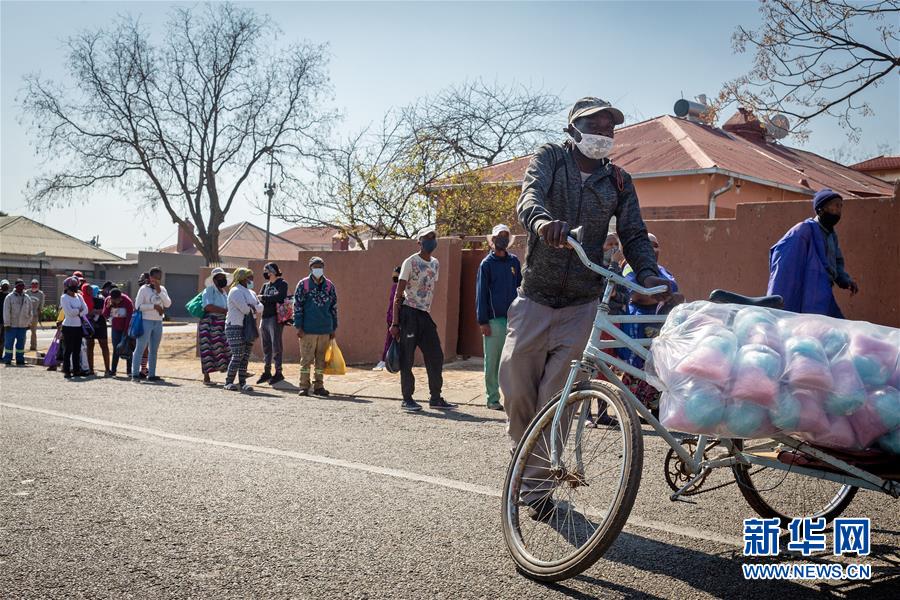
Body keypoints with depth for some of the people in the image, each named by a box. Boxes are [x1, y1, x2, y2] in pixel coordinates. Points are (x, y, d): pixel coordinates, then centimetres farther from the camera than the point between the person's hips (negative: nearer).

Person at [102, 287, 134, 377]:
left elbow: (129, 318, -15)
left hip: (126, 328, -3)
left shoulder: (127, 301, -18)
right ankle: (113, 370, 8)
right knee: (116, 349, 4)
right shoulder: (107, 300, -6)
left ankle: (129, 371, -3)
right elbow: (105, 316, -6)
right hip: (115, 328, 3)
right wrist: (108, 306, -23)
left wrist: (126, 332, -17)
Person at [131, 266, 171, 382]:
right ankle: (135, 374, -7)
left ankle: (151, 374, 16)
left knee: (154, 350, 10)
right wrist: (154, 306, -15)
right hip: (146, 321, -6)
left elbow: (168, 304, -1)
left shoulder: (162, 289, 11)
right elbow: (137, 306, -11)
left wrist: (159, 291, -9)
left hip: (158, 322, 6)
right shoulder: (144, 289, -4)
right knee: (140, 348, -7)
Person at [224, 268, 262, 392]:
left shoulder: (251, 293, 19)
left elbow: (260, 307, 7)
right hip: (235, 327, -8)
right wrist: (253, 309, 0)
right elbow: (245, 309, -19)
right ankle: (229, 382, -3)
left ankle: (242, 382, 7)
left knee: (245, 357, 5)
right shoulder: (235, 291, -8)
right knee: (237, 356, -11)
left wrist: (251, 307, -12)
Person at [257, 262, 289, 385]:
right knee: (266, 347, 10)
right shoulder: (265, 285, 20)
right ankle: (267, 372, 17)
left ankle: (278, 372, -1)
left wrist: (264, 297, -10)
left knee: (276, 346, -5)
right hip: (264, 318, 7)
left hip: (275, 318, -7)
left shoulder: (282, 284, -1)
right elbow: (259, 298, 10)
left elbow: (278, 296, -17)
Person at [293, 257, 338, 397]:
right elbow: (297, 306, -2)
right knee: (306, 359, 1)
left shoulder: (329, 286, 9)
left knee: (321, 360, 9)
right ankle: (304, 386, 8)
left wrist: (334, 328, 12)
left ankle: (319, 386, 17)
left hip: (325, 330, 3)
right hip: (308, 330, -3)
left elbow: (334, 307, 14)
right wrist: (298, 326, -8)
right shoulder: (303, 284, -1)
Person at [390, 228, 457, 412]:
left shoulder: (436, 264, 14)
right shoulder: (410, 262, -7)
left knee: (436, 356, 5)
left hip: (425, 315, 7)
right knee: (407, 358, -2)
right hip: (409, 313, -7)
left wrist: (429, 313, 15)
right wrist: (395, 323, -14)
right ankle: (407, 399, 6)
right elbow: (398, 294, -9)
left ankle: (435, 398, 14)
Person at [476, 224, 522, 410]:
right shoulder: (487, 263, 1)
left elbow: (520, 287, 17)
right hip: (494, 319, -3)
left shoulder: (514, 261, 13)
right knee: (492, 362, 1)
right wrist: (483, 321, -8)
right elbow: (481, 293, -2)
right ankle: (493, 398, 9)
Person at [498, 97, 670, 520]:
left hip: (582, 304, 1)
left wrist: (648, 273, -19)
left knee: (555, 399, -4)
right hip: (535, 297, 0)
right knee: (515, 386, -2)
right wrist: (543, 220, -42)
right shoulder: (550, 157, 4)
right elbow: (530, 195, -17)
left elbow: (634, 235, 3)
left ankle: (535, 485, 10)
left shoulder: (618, 182, 11)